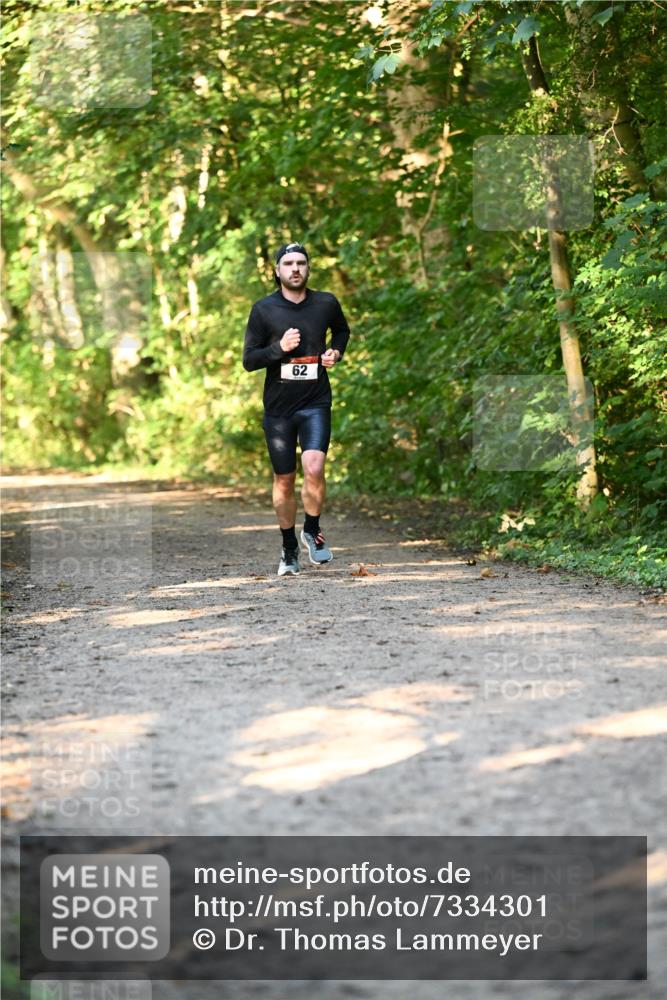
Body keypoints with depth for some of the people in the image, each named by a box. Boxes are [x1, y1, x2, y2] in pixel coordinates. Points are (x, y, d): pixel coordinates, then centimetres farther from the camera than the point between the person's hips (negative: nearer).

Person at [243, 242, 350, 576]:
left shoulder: (326, 304, 2)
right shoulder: (263, 309, -3)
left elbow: (342, 330, 24)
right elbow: (249, 360, -2)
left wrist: (336, 351, 4)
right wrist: (279, 348, -18)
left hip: (316, 402, 0)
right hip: (278, 407, 1)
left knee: (314, 468, -21)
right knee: (284, 480, 8)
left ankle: (312, 531, 3)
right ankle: (289, 549, 25)